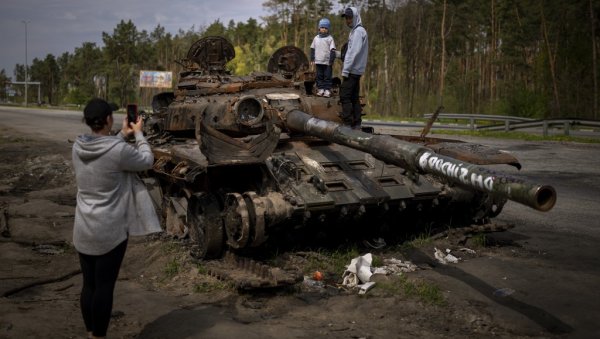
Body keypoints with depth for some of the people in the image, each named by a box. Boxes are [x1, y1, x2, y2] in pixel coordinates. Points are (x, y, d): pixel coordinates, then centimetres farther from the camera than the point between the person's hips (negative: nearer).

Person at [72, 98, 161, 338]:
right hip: (110, 230, -6)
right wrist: (138, 134, 11)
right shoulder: (118, 150, -19)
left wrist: (122, 135, 20)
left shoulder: (78, 147, -1)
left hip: (83, 229, 6)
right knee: (104, 287, 5)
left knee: (88, 285, 16)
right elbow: (147, 160, -1)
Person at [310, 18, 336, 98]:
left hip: (327, 62, -4)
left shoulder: (330, 38, -3)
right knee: (319, 76, 8)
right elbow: (312, 49, 13)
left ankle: (327, 90, 5)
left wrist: (331, 60, -11)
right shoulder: (316, 38, 8)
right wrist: (312, 59, 9)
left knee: (327, 76, 0)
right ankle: (321, 89, 16)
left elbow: (332, 50, -6)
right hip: (318, 61, 4)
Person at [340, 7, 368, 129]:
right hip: (356, 70, 10)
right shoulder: (355, 31, 18)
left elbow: (354, 52, -19)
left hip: (352, 70, -10)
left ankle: (348, 124, -11)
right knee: (354, 97, 9)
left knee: (345, 96, -10)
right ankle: (356, 124, 11)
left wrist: (346, 70, -20)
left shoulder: (358, 31, -11)